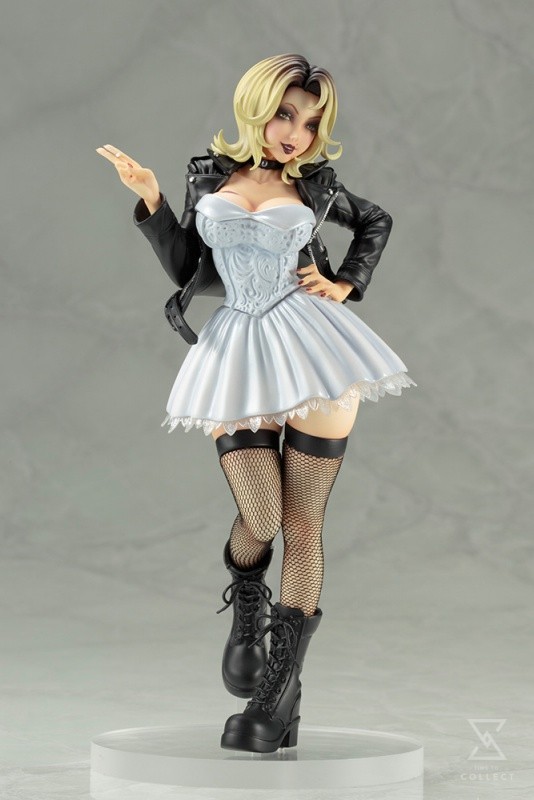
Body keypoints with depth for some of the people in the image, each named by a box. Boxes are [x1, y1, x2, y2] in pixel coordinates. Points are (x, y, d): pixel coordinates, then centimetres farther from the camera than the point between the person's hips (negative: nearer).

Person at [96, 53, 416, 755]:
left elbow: (377, 221, 26)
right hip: (238, 354, 0)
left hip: (312, 350, 0)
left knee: (301, 526, -1)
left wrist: (346, 284, 12)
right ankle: (246, 612, 24)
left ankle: (281, 689, 6)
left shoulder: (315, 183, 8)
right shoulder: (209, 175, 10)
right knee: (260, 518, -13)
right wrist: (150, 200, 0)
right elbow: (186, 269, 9)